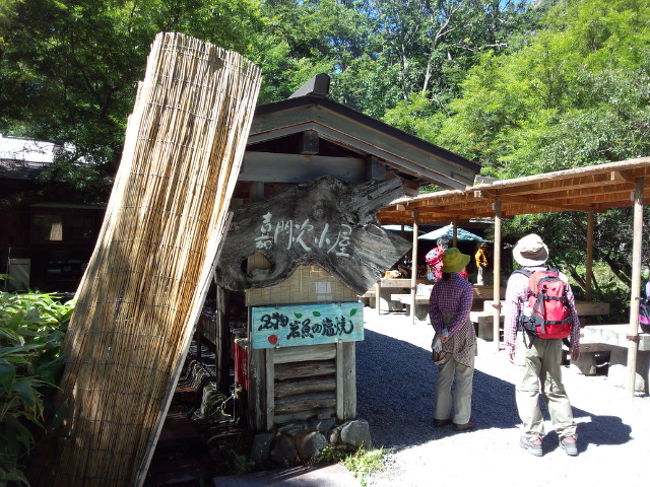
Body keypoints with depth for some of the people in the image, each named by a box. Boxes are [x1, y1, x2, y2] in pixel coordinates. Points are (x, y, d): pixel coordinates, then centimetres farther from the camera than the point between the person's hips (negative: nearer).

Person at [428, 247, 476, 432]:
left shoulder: (438, 285, 3)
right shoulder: (465, 286, -13)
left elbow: (433, 310, -2)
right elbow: (463, 314, -19)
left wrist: (441, 331, -8)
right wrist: (448, 334, -18)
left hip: (445, 336, 5)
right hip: (463, 334, -5)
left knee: (444, 376, 14)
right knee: (464, 378, 5)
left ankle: (440, 416, 21)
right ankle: (461, 420, 10)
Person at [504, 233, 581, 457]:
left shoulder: (517, 280, -8)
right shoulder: (560, 278, 2)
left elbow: (511, 316, -8)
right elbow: (573, 314, 6)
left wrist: (509, 344, 1)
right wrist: (575, 342, 15)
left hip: (528, 340, -4)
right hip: (554, 341, 4)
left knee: (528, 389, 6)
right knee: (555, 388, 16)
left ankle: (533, 438, 11)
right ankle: (568, 436, 20)